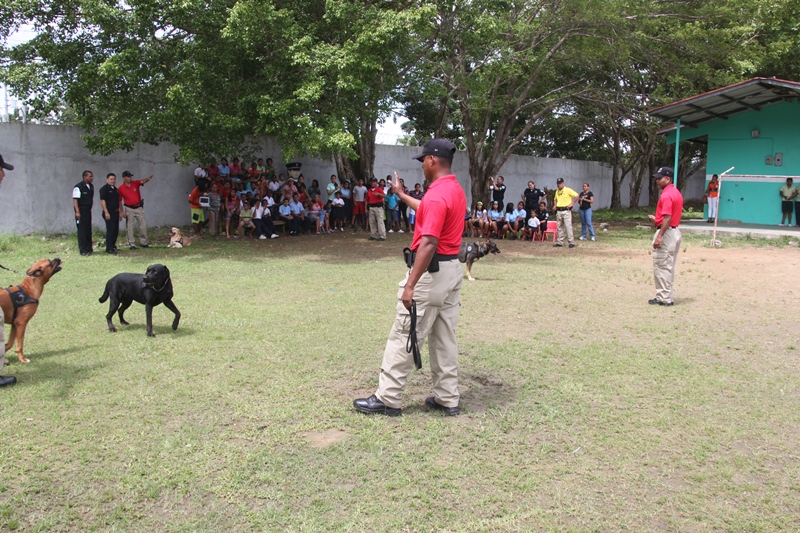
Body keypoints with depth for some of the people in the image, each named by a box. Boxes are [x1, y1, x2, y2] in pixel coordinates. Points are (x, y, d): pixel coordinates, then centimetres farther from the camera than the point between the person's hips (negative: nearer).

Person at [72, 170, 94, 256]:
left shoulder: (91, 186, 12)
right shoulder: (78, 187, -12)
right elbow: (75, 199, -16)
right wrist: (77, 211, -22)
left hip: (88, 210, 8)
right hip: (81, 211, -8)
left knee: (88, 230, 11)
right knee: (82, 230, -4)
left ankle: (88, 249, 18)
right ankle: (83, 250, -1)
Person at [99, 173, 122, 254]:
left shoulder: (115, 189, 17)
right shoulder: (104, 189, -7)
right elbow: (102, 201, -14)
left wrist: (120, 212, 20)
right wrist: (106, 212, -20)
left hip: (116, 212, 8)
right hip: (109, 213, -8)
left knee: (116, 230, 10)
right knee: (110, 230, -9)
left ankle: (113, 246, 20)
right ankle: (109, 249, -6)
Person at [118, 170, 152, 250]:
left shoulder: (135, 183, -1)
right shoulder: (120, 188, -5)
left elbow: (143, 181, -22)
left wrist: (147, 179, -46)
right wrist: (122, 211, -7)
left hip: (139, 208, 2)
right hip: (129, 209, -2)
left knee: (143, 225, 5)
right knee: (129, 227, 1)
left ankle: (143, 242, 19)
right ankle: (132, 244, 8)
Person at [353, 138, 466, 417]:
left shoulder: (436, 194, -20)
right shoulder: (456, 190, 11)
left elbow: (429, 243, -27)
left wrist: (410, 285, -27)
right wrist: (401, 194, 40)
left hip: (432, 272, -10)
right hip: (453, 269, 10)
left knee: (403, 337, -1)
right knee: (445, 338, 14)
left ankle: (388, 399, 8)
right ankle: (447, 399, 20)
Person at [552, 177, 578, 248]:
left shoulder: (567, 190, -6)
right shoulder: (557, 191, 14)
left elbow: (576, 195, -10)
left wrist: (572, 204, -12)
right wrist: (555, 205, 12)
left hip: (566, 210, -7)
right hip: (559, 211, 7)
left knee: (568, 226, -9)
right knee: (560, 227, 9)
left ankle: (571, 242, -7)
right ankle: (560, 242, 14)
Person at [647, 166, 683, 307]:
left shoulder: (666, 195, -17)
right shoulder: (676, 193, 14)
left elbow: (667, 218, -24)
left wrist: (659, 236, -26)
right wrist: (657, 218, 18)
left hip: (666, 232, -10)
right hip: (676, 231, 10)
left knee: (661, 266, -4)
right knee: (669, 266, 15)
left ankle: (664, 298, 0)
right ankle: (668, 296, 21)